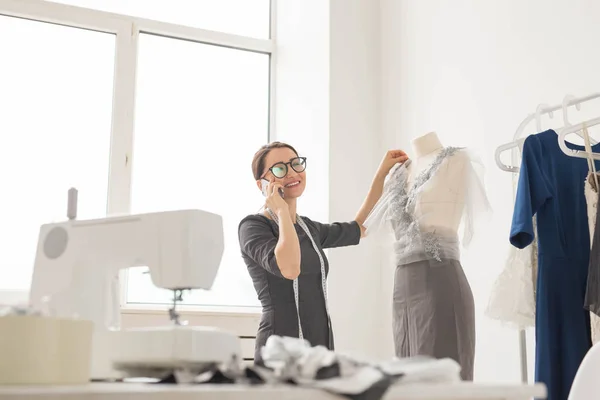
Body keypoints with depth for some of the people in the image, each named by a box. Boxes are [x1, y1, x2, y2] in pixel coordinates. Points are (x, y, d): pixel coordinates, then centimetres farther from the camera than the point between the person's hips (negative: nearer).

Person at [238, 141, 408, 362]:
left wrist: (382, 172, 29)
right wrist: (282, 212, -12)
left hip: (320, 349, 8)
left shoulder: (308, 228, 16)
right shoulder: (253, 226, -6)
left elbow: (360, 228, 31)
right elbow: (289, 268, -25)